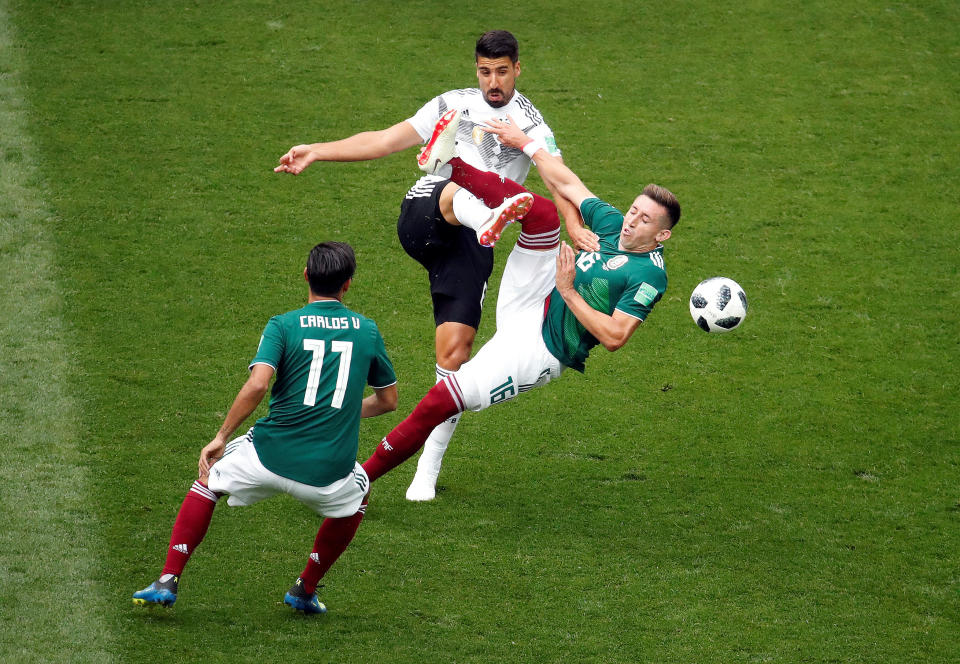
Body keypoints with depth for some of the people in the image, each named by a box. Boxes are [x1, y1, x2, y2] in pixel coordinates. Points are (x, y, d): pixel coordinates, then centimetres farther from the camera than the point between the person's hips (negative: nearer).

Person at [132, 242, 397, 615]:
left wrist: (220, 438, -5)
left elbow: (257, 385, -15)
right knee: (359, 494, 35)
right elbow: (388, 401, 19)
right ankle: (306, 590, 33)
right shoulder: (367, 330, 9)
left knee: (207, 480, 26)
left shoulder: (283, 326, 0)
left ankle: (168, 581, 16)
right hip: (329, 472, 1)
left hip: (271, 456, -1)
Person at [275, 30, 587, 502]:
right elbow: (385, 141, 15)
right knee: (456, 191, -35)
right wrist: (316, 152, 7)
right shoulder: (452, 105, 16)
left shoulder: (528, 121, 8)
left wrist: (575, 228, -28)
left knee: (455, 348, -10)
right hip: (421, 219, 1)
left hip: (467, 242, -1)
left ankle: (427, 471, 0)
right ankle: (490, 218, -76)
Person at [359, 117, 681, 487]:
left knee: (438, 402, -11)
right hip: (532, 300, 7)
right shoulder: (614, 224, 3)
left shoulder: (650, 275, -19)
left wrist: (568, 292, -24)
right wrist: (525, 143, 14)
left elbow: (614, 337, -25)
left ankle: (363, 477, 3)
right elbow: (567, 184, 15)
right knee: (542, 211, -14)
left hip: (536, 348, -7)